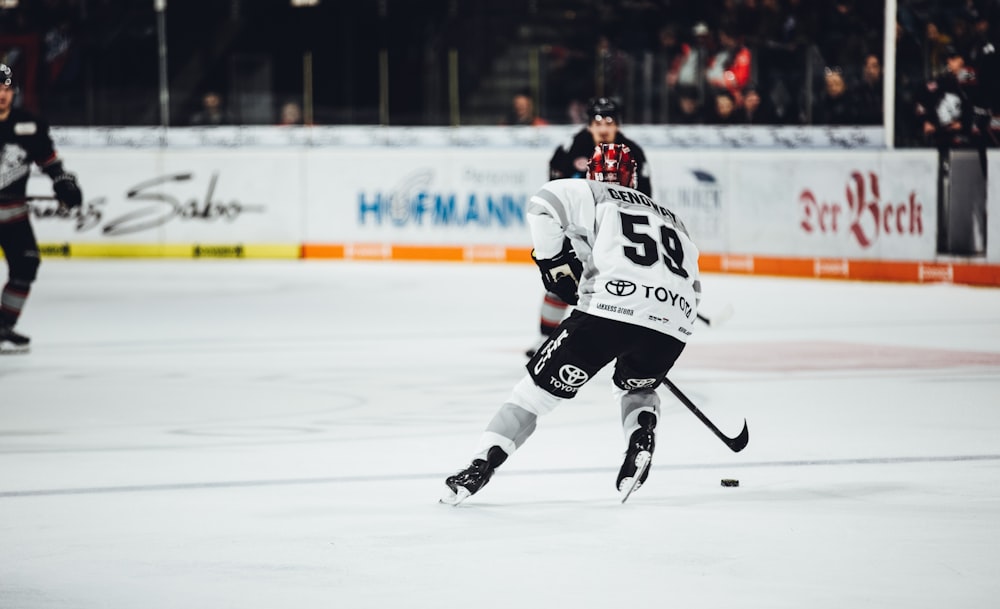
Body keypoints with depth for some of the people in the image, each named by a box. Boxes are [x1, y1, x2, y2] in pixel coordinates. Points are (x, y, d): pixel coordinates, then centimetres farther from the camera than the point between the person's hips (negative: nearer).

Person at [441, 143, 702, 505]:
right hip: (673, 324, 4)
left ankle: (481, 465, -2)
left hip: (613, 307, -4)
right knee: (636, 387, 33)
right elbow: (692, 288, 32)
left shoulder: (594, 196, 18)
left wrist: (556, 262, 5)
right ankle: (641, 441, 3)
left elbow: (543, 206, -1)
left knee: (541, 387, 7)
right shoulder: (670, 218, 34)